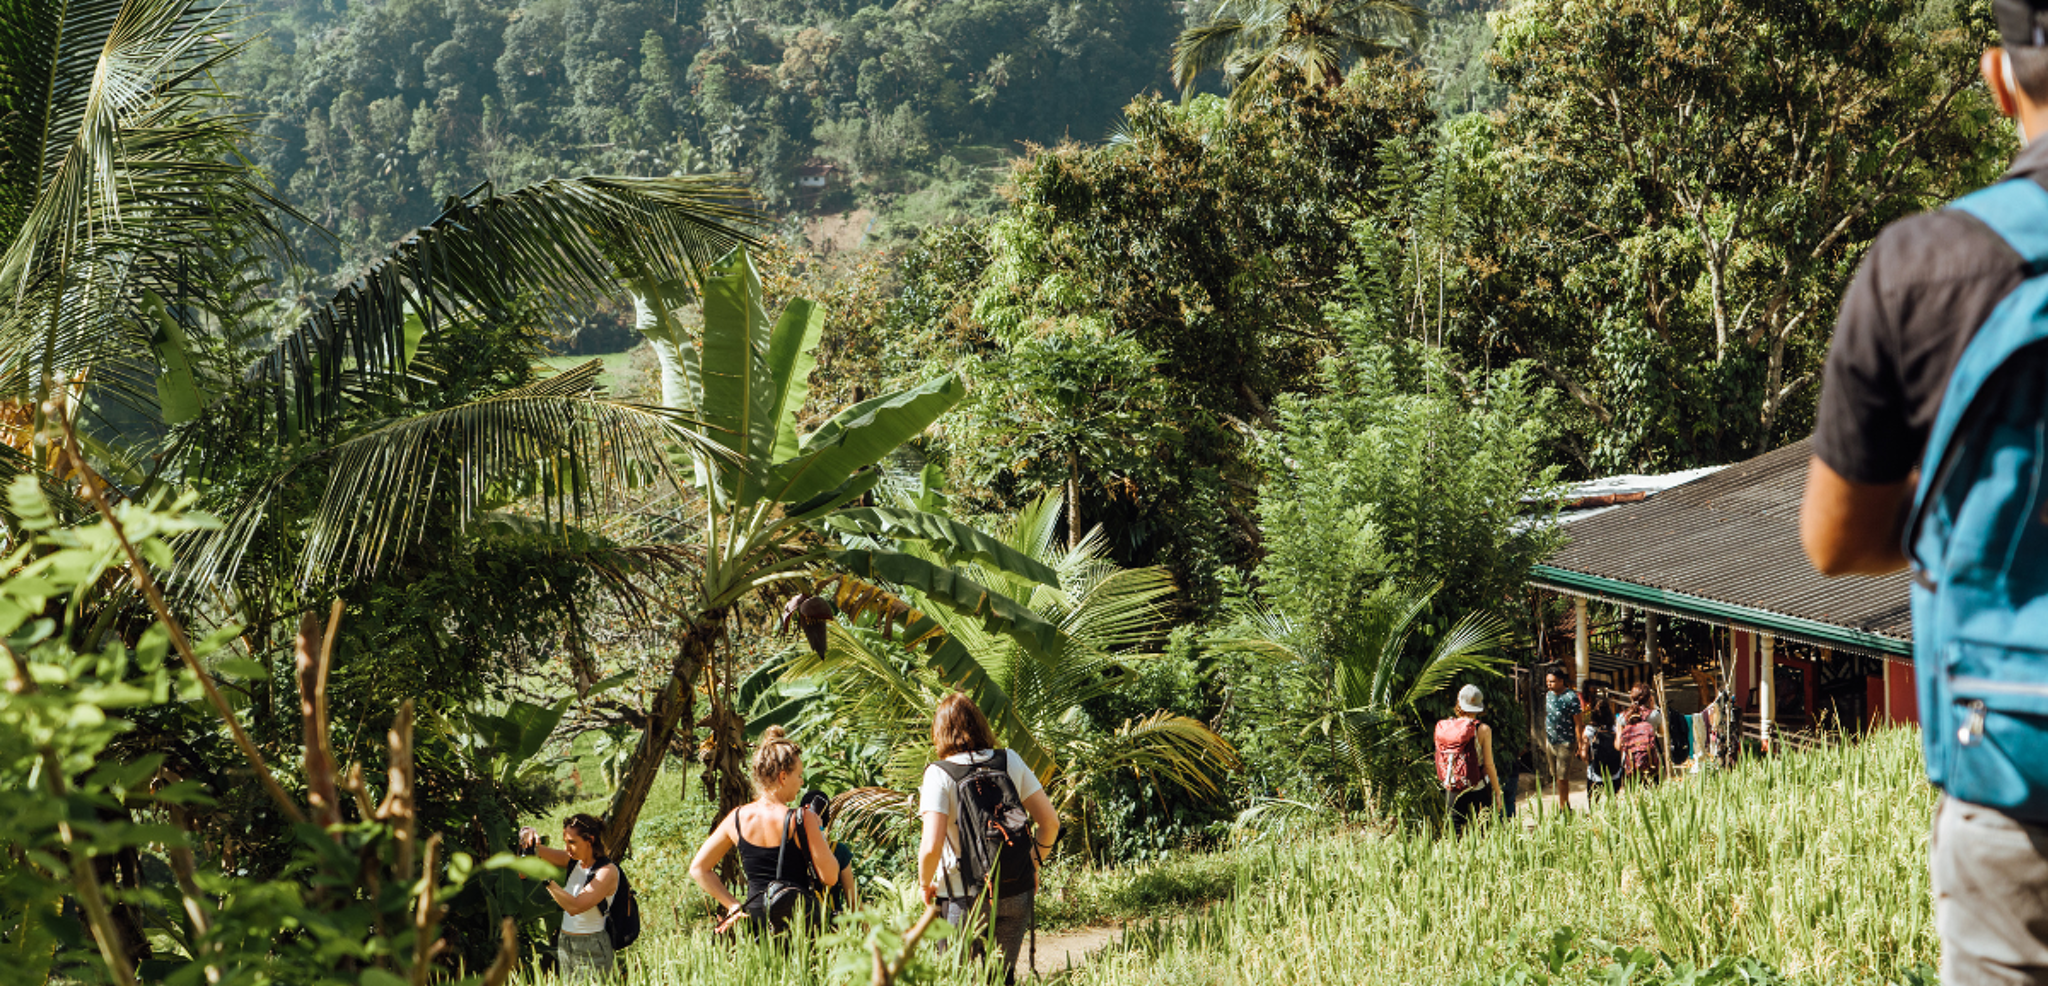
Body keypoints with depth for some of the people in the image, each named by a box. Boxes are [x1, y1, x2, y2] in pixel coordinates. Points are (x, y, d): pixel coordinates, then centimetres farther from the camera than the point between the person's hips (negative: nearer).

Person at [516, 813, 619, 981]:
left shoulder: (607, 871, -15)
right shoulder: (573, 861, 5)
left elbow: (574, 906, -26)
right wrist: (528, 834, -16)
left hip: (592, 950, -7)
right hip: (564, 946, 7)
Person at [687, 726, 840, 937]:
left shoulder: (737, 818, 4)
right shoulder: (802, 820, -10)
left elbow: (698, 868, 10)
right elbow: (830, 877, -6)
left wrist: (733, 905, 10)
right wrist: (818, 832, 7)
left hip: (756, 921, 5)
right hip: (799, 918, -5)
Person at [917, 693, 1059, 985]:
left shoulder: (939, 775, -10)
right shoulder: (1011, 761, 1)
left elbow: (931, 847, -19)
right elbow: (1050, 821, 4)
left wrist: (925, 883, 0)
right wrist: (1033, 866, 18)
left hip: (964, 899, -3)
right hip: (1015, 895, 4)